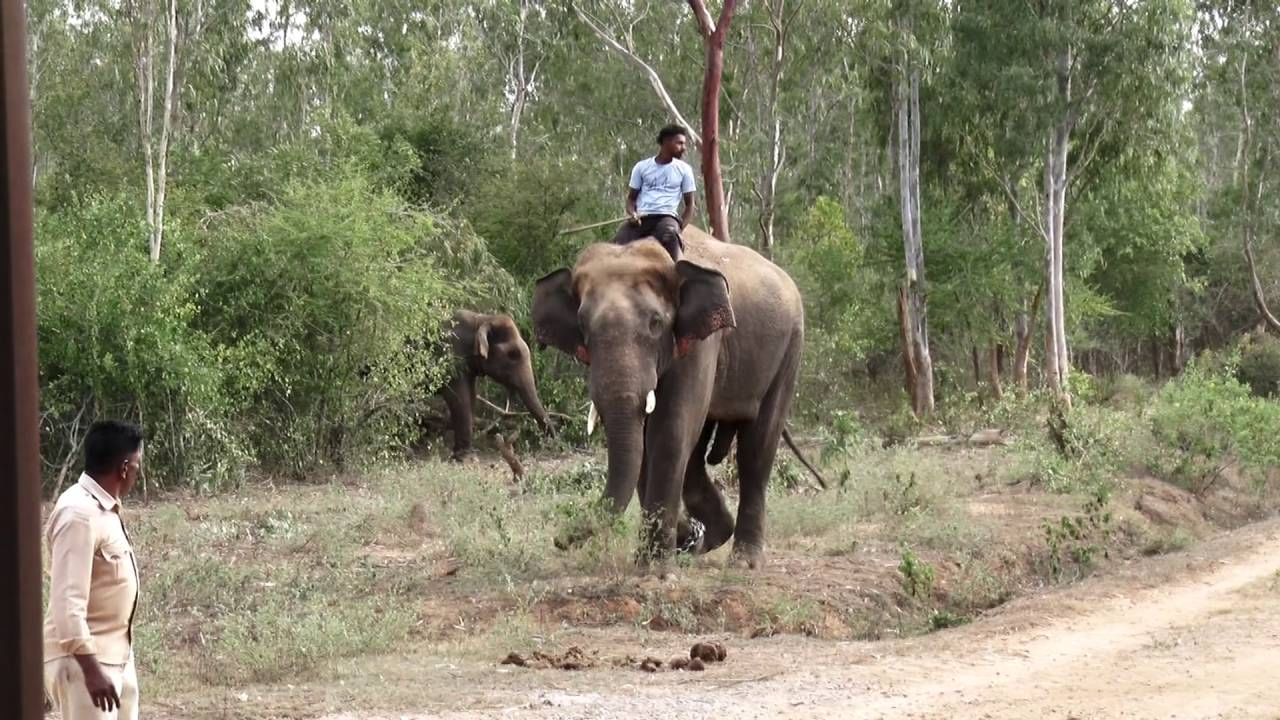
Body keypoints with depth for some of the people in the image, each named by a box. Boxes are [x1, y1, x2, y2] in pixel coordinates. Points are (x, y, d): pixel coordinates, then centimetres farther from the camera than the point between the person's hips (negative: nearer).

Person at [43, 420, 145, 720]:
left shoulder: (103, 509, 10)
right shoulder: (79, 513, -21)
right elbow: (68, 602, -27)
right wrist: (90, 669, -30)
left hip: (116, 656, 10)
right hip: (83, 660, -10)